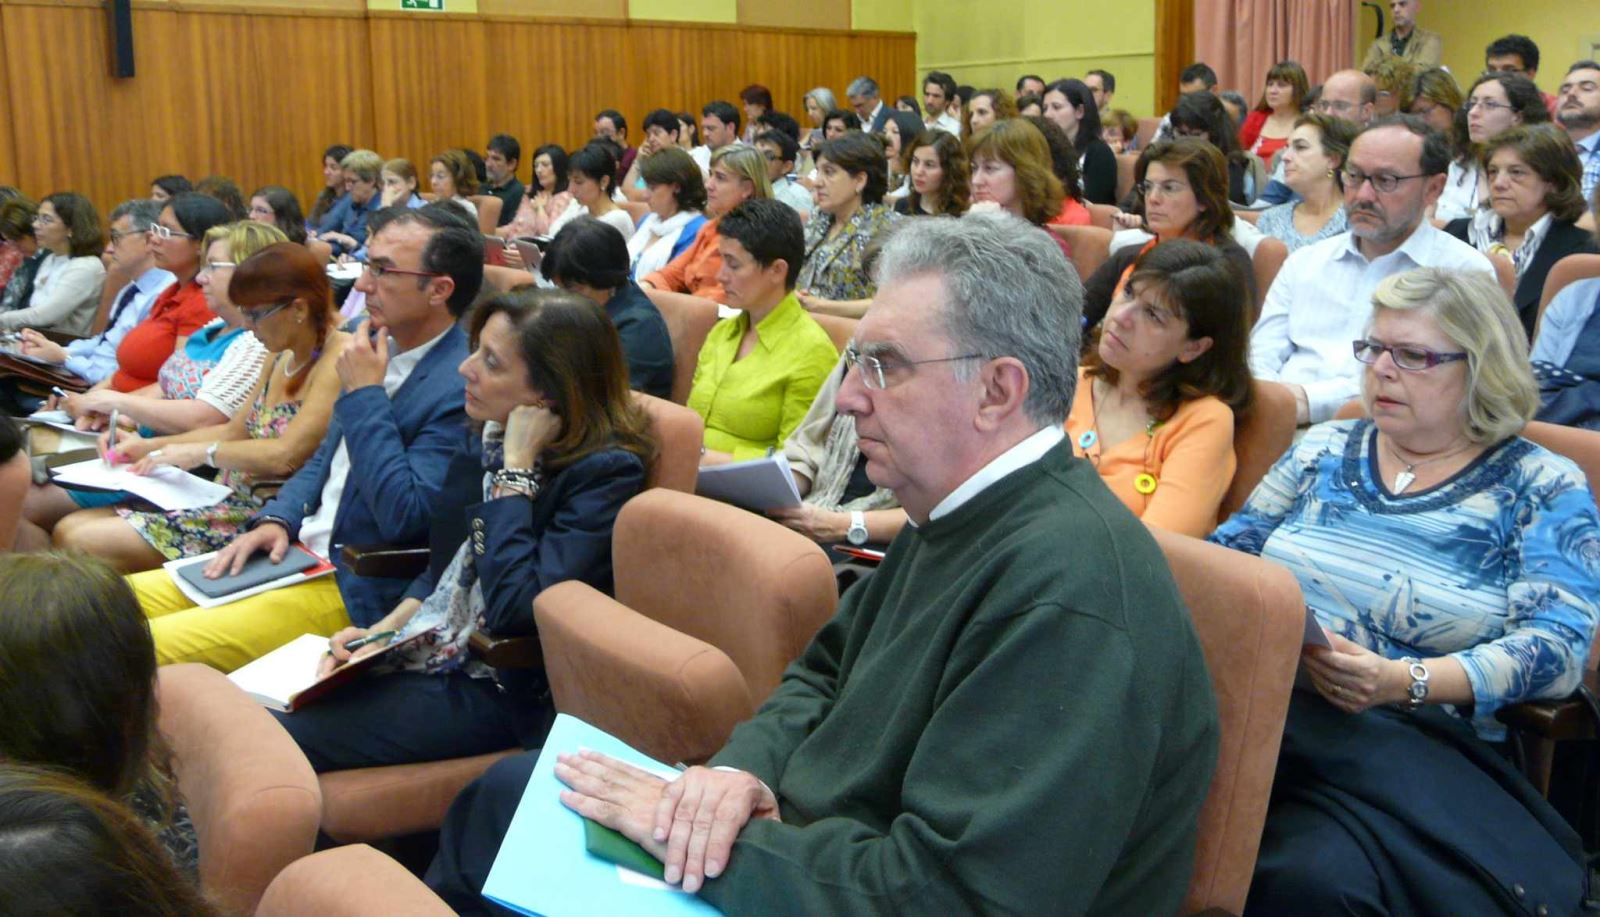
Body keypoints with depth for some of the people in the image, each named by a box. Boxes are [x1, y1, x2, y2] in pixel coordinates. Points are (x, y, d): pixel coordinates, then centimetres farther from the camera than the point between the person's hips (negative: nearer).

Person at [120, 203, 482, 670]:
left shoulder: (462, 387, -19)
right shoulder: (382, 348, 11)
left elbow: (404, 518, -25)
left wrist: (364, 394, -19)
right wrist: (276, 520, 1)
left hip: (353, 593, -9)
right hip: (297, 551, 9)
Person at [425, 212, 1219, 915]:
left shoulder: (1069, 595, -29)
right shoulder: (955, 513, 3)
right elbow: (823, 673, 12)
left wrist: (695, 834, -23)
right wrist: (746, 766, -9)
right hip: (800, 843, 9)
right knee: (507, 791, 13)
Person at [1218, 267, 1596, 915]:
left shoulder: (1542, 489, 5)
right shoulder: (1326, 450, 18)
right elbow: (1232, 547, 21)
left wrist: (1403, 681, -21)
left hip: (1413, 743, -3)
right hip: (1265, 708, 4)